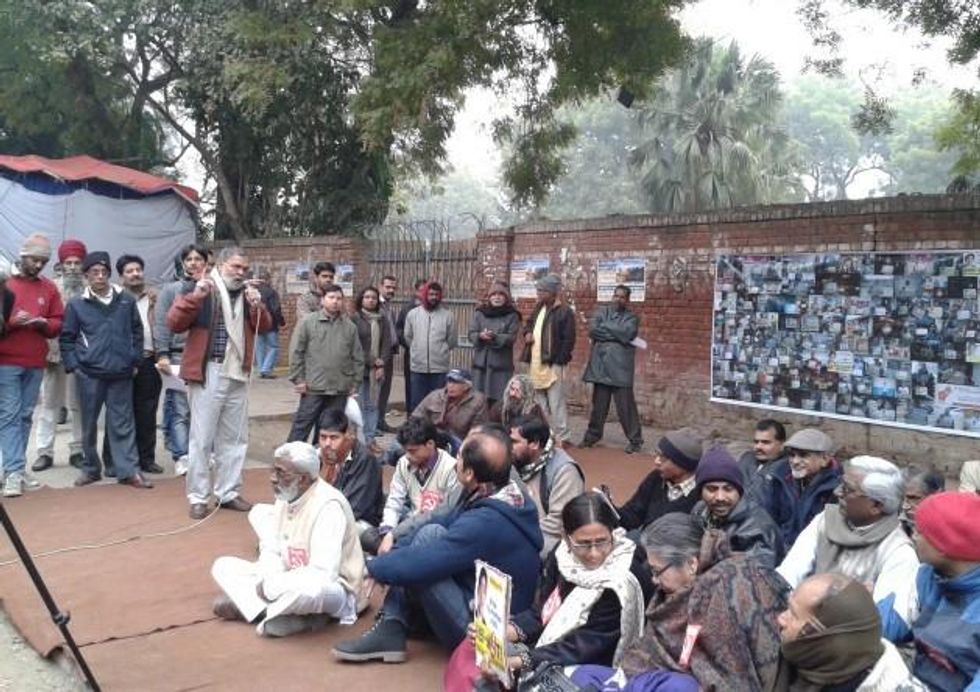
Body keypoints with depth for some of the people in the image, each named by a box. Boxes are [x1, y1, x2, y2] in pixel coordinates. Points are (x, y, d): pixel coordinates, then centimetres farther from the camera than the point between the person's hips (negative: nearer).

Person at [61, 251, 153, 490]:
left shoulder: (126, 300, 4)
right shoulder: (76, 304, 1)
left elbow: (137, 331, 11)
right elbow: (66, 338, 5)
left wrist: (135, 360, 7)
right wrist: (72, 366, -2)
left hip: (121, 373, 0)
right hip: (89, 374, 0)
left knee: (123, 423, 3)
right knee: (89, 423, 10)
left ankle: (129, 471, 6)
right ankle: (91, 468, 24)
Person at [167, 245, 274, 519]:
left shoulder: (247, 293, 14)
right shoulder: (198, 288, -3)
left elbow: (265, 327, 10)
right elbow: (174, 322, -12)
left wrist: (257, 306, -8)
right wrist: (195, 298, -25)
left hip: (238, 374, 6)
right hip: (208, 373, -6)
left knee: (235, 437, 12)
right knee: (202, 438, -1)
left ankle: (228, 493, 22)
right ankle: (198, 497, 8)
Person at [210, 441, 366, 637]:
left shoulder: (328, 505, -25)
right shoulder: (285, 498, 1)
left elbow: (322, 573, -31)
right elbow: (271, 550, 6)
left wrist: (271, 586, -22)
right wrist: (268, 581, -16)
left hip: (331, 588, -9)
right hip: (291, 581, 9)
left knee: (310, 587, -43)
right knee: (223, 566, 3)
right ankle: (272, 610, -15)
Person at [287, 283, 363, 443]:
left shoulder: (350, 326, 8)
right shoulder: (308, 322, -1)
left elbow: (358, 357, 11)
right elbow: (296, 352, -2)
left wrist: (355, 383, 9)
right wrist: (298, 380, -6)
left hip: (340, 390, 3)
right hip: (313, 388, -3)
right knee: (301, 427, 2)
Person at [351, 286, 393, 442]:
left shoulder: (382, 320, 11)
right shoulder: (354, 319, -3)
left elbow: (386, 344, 8)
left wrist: (381, 365, -3)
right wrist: (373, 361, -8)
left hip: (377, 369, 4)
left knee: (373, 405, 6)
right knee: (359, 404, -6)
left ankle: (370, 437, 13)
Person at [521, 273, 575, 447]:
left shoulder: (565, 312, -10)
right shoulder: (539, 308, 13)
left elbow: (568, 340, -12)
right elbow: (529, 324, 28)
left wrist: (558, 362, -16)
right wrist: (527, 333, 4)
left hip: (552, 364, -8)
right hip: (535, 363, 8)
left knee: (556, 403, -5)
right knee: (539, 402, 14)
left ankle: (561, 438, 2)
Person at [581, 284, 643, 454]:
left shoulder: (632, 317, 4)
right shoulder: (601, 312, 12)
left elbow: (627, 333, -15)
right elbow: (592, 330, -5)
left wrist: (605, 327, -6)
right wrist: (617, 334, -9)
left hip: (620, 367, -3)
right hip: (600, 365, 3)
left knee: (625, 406, -2)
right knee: (598, 404, 12)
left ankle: (635, 440, 7)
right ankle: (593, 435, 26)